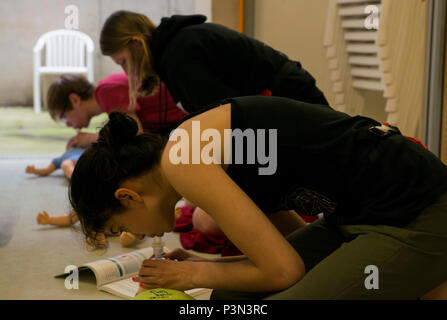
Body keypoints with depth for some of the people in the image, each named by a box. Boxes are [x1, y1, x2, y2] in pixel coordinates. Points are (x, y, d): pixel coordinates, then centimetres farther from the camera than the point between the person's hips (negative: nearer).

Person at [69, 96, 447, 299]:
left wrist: (197, 275, -1)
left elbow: (284, 270, -17)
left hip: (417, 222, -9)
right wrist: (207, 266, 11)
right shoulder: (207, 146, 11)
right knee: (232, 297, 7)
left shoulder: (181, 158, -16)